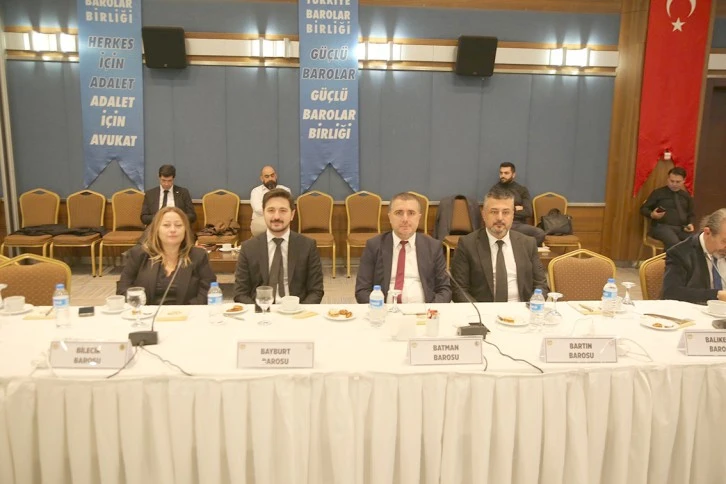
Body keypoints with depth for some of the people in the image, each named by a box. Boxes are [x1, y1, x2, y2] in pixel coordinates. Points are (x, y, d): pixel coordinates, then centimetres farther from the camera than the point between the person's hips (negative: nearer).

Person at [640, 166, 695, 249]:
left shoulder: (686, 196, 21)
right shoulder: (658, 192, 7)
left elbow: (690, 214, 27)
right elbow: (643, 208, 6)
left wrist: (690, 224, 5)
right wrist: (652, 215, -15)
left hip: (682, 228, 4)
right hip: (662, 226, -4)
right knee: (674, 243, -37)